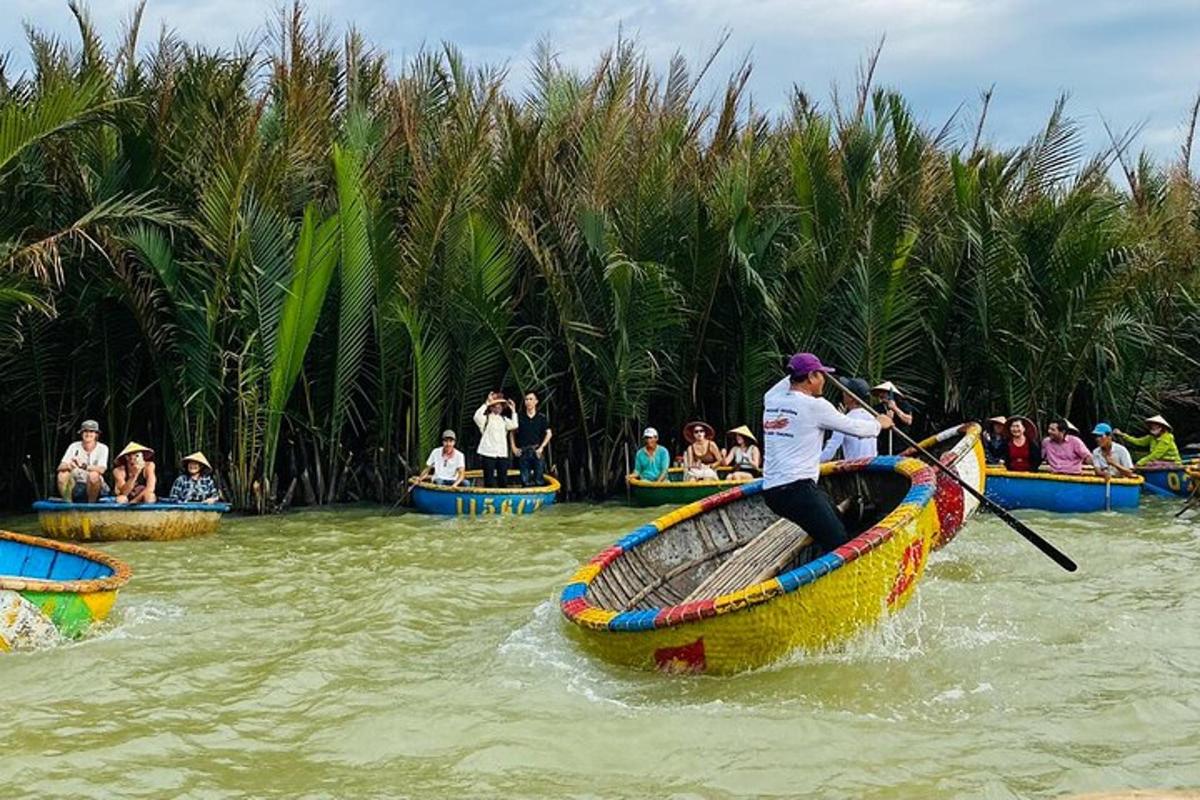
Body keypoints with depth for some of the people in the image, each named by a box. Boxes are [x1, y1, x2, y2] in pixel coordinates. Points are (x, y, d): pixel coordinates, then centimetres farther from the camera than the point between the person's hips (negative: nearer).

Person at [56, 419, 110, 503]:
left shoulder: (102, 448, -7)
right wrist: (69, 465, -35)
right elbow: (60, 467, -10)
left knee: (93, 475, -34)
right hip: (76, 485, 3)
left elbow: (101, 469, -23)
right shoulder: (74, 446, 0)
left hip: (95, 487, -3)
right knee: (62, 474, -24)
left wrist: (84, 466, -40)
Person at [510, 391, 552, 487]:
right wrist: (514, 447, 2)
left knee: (539, 481, -2)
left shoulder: (541, 417, 2)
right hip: (523, 452, 1)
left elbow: (549, 433, 5)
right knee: (525, 481, 5)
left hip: (537, 451, -1)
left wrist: (541, 447, -3)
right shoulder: (519, 417, 2)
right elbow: (512, 433, 10)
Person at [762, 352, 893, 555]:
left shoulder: (771, 400, 11)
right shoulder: (815, 406, -6)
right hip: (797, 490, -8)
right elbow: (855, 428, 6)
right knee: (838, 546, -10)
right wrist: (879, 424, 23)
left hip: (771, 491, 8)